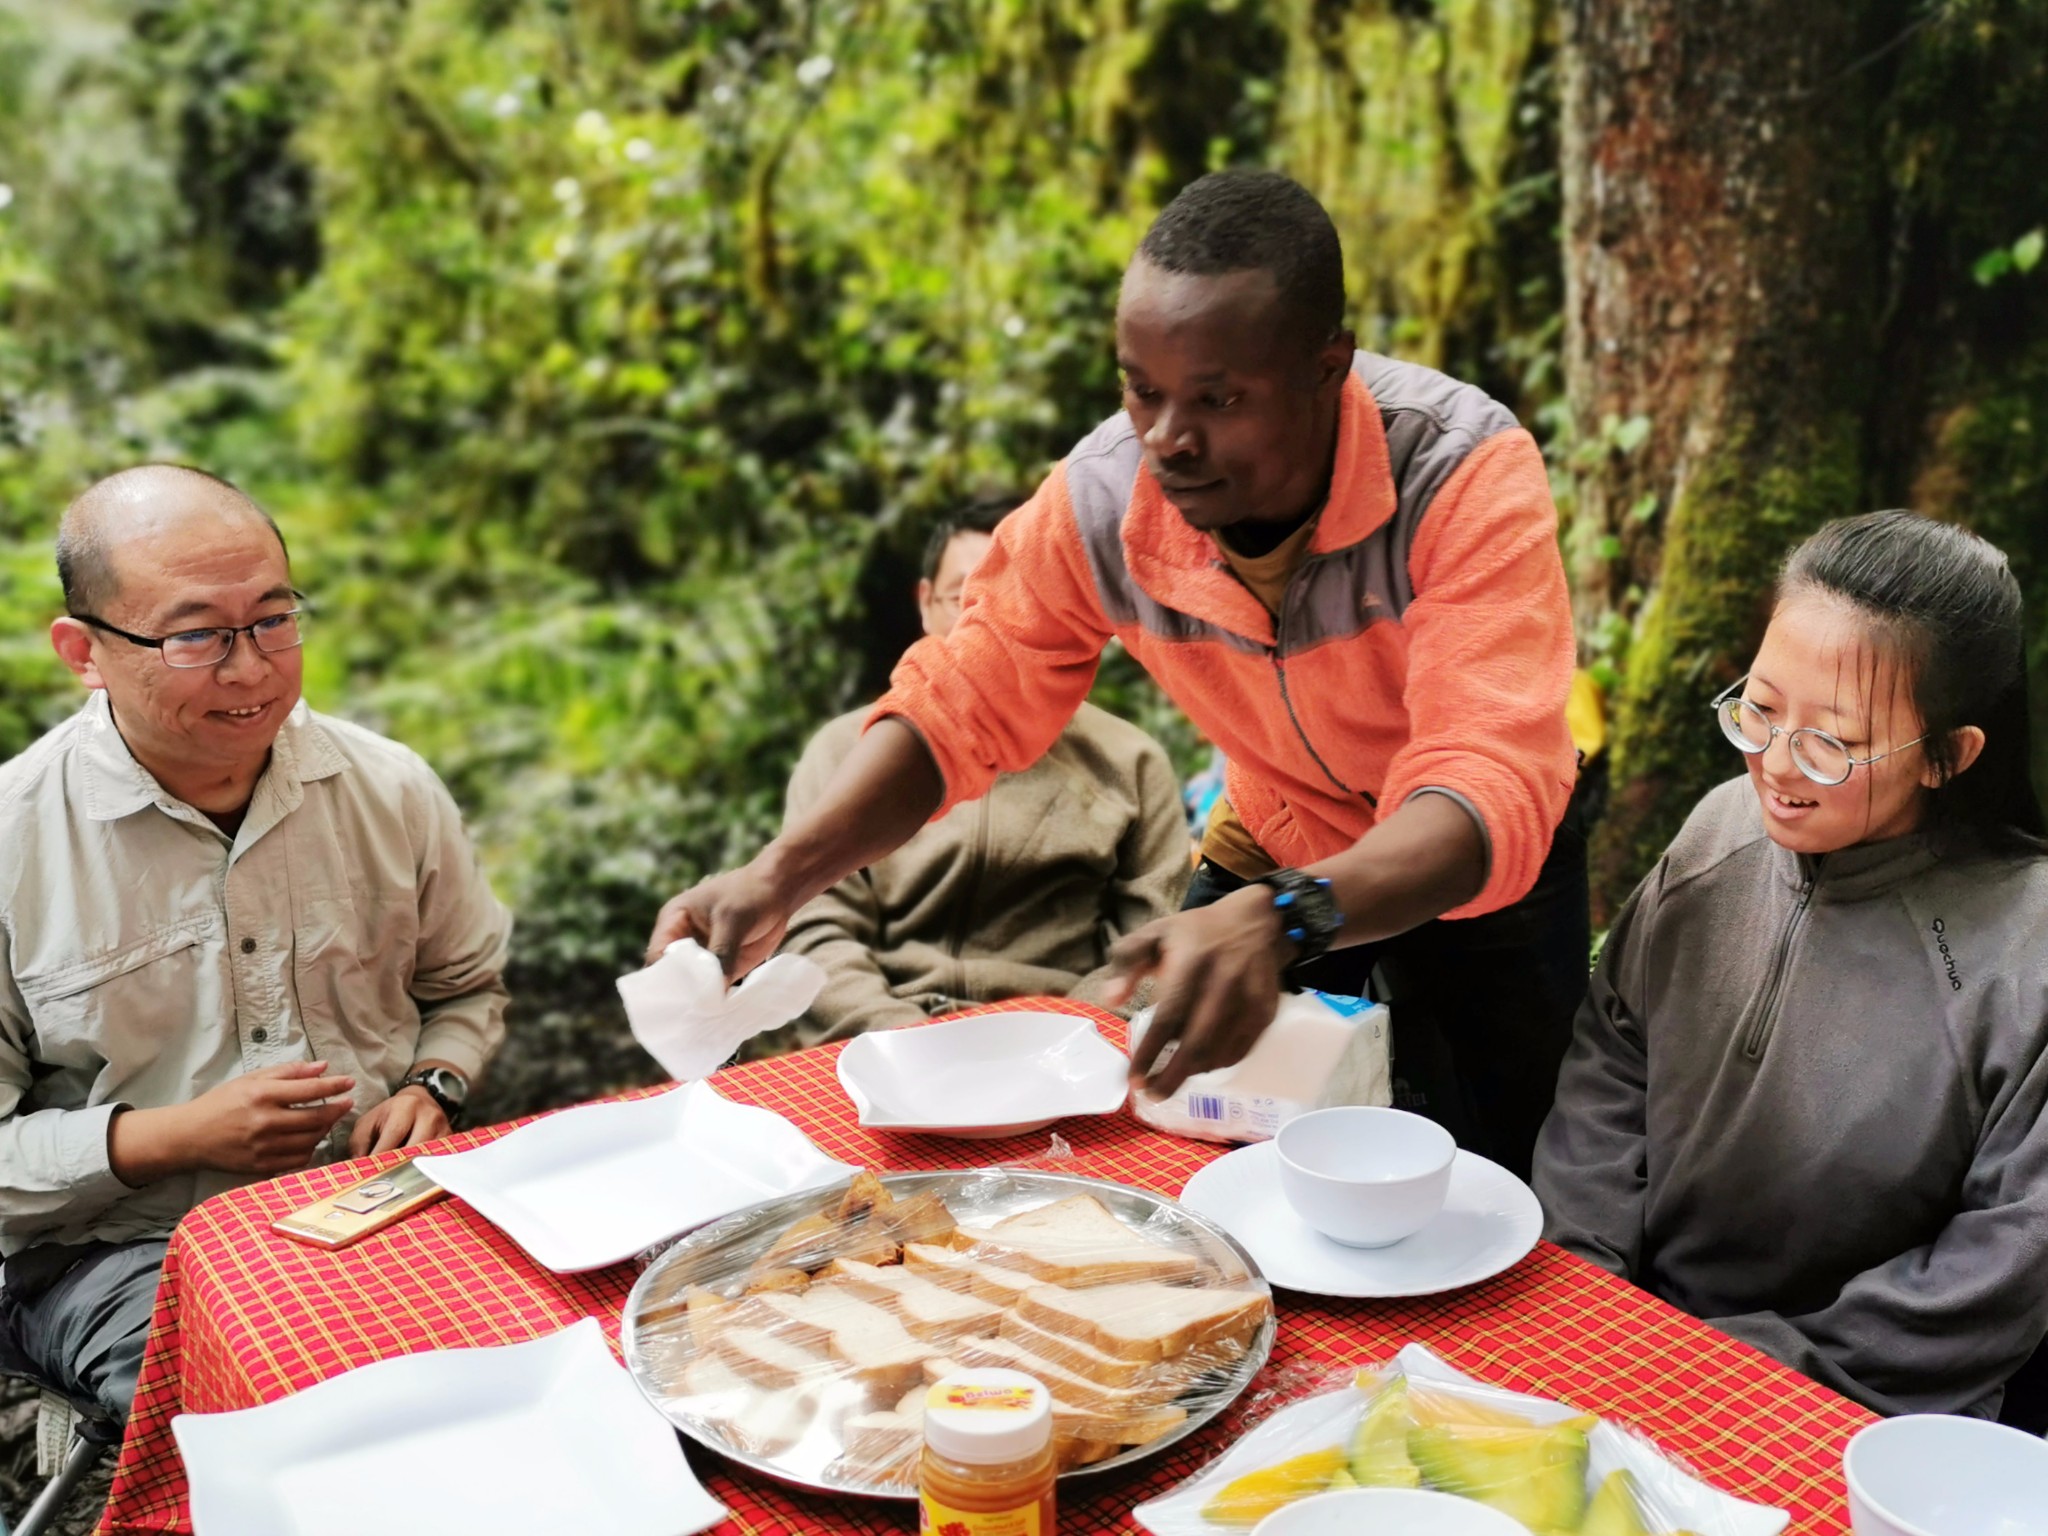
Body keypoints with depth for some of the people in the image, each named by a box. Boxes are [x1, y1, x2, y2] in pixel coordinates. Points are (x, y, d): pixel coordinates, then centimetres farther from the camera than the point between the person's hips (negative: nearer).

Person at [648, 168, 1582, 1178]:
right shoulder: (1100, 499, -23)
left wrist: (1274, 922, -63)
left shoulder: (1464, 474, -34)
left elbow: (1490, 792, -43)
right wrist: (779, 875, -30)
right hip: (1270, 857, 3)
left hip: (1473, 869, -2)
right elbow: (956, 706, -13)